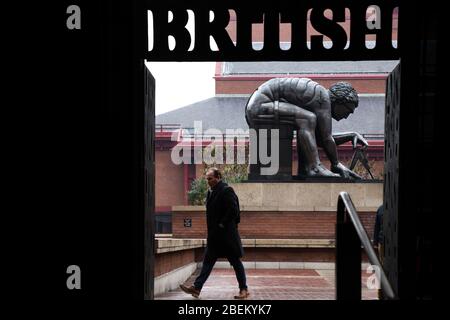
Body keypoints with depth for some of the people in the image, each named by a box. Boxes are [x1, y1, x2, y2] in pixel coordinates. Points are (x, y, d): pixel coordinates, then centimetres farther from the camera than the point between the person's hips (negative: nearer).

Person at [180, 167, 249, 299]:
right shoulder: (211, 192, 12)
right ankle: (196, 287, 7)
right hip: (214, 235, 8)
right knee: (208, 261, 7)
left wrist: (222, 224, -16)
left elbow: (233, 210, -20)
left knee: (235, 261, 1)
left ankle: (244, 289, 10)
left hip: (226, 234, -8)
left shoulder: (227, 191, -14)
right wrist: (212, 228, 11)